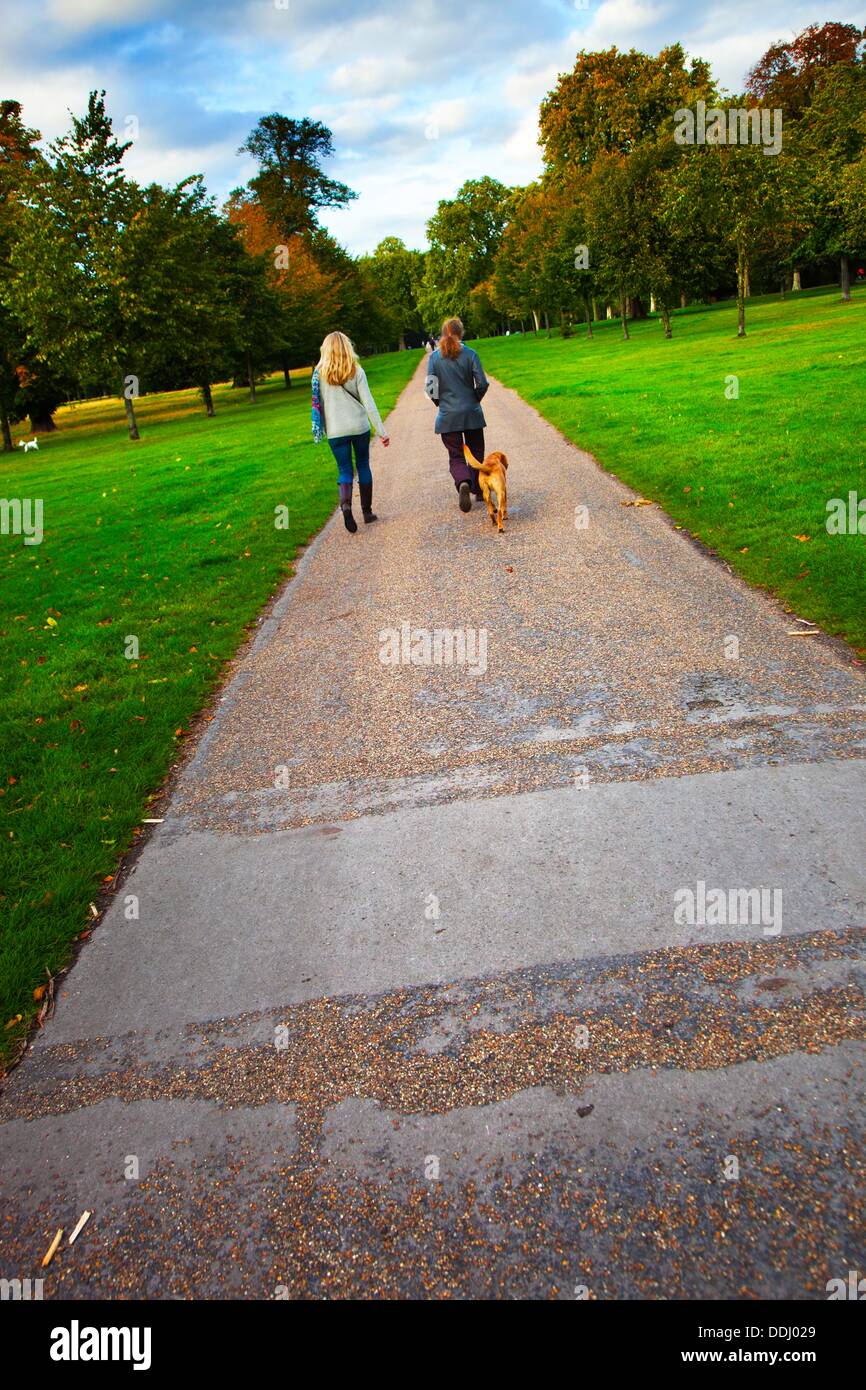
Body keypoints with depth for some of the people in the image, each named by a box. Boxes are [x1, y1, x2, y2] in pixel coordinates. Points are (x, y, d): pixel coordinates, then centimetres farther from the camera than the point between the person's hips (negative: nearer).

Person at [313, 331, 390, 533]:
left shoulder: (320, 374, -1)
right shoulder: (356, 371, -4)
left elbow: (319, 404, 4)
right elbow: (368, 402, -6)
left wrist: (325, 428, 17)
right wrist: (381, 431, -4)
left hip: (335, 430, 0)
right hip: (359, 426, 0)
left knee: (345, 470, 6)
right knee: (363, 466, 15)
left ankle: (346, 504, -22)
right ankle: (367, 512, 20)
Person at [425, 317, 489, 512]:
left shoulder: (434, 357, -3)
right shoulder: (470, 354, -5)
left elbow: (430, 387, -5)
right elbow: (482, 383, -9)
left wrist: (441, 403, 12)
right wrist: (474, 399, 10)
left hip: (447, 416, 0)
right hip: (471, 412, 0)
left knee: (456, 456, 4)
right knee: (476, 452, 17)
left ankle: (463, 483, -24)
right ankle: (478, 489, 22)